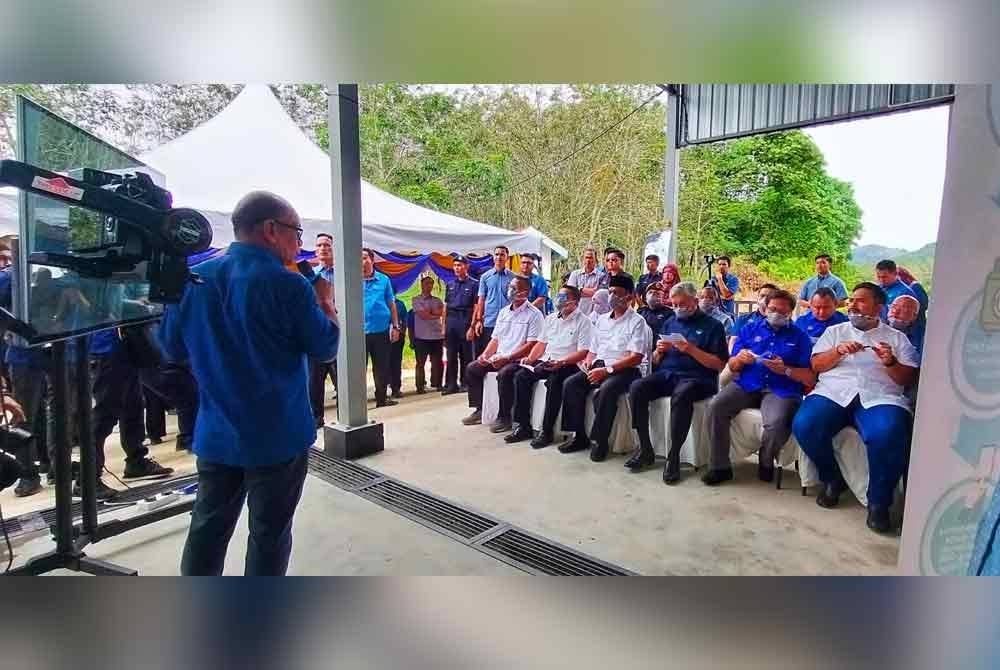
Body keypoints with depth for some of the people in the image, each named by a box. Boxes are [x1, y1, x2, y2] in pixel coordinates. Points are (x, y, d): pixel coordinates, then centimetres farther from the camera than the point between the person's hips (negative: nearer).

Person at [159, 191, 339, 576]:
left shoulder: (194, 279, -1)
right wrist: (323, 301, 6)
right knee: (269, 533, 10)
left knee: (208, 527, 20)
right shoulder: (288, 285, -17)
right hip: (278, 435, -5)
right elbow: (326, 347, -8)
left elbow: (171, 349, 9)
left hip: (216, 433, 5)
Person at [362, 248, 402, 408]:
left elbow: (391, 304, 9)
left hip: (381, 331, 2)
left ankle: (382, 398, 25)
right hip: (359, 332, -1)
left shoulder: (383, 279, 4)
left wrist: (395, 327, 6)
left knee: (382, 368, 11)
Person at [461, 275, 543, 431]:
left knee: (504, 374, -33)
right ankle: (479, 410, 8)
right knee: (472, 368, -1)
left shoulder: (534, 314, -9)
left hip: (519, 360, -8)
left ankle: (504, 417, -17)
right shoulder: (503, 312, 15)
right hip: (499, 358, 8)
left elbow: (531, 345, -17)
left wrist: (507, 358, -22)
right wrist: (485, 355, -1)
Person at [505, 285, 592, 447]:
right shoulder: (551, 318, 19)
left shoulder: (583, 321, -2)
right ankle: (524, 427, -11)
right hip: (546, 361, 6)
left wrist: (561, 362, -23)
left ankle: (547, 431, -24)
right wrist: (530, 358, 2)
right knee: (521, 376, -16)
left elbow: (583, 352, -11)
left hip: (568, 365, -6)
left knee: (554, 382, -34)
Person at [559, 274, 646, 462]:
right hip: (599, 366, 6)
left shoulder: (637, 321, -2)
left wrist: (607, 369, -19)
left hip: (624, 370, -6)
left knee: (606, 390, -35)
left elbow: (635, 357, -13)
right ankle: (579, 436, -9)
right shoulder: (602, 320, 18)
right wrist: (588, 361, -2)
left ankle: (600, 441, -20)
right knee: (570, 384, -17)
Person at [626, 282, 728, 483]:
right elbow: (656, 361, 22)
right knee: (637, 388, -25)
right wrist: (659, 351, -1)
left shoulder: (712, 325, 7)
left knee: (681, 395, -39)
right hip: (665, 374, 5)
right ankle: (645, 448, -17)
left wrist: (691, 349, -13)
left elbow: (719, 364, -3)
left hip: (696, 378, -5)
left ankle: (674, 455, -27)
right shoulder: (669, 323, 21)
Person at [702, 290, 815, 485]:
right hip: (746, 385, 2)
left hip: (780, 390, -2)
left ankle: (766, 463, 0)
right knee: (716, 407, -26)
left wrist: (785, 370, -13)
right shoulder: (750, 329, 18)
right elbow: (732, 367, 15)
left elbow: (811, 379, 3)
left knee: (777, 423, -34)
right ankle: (720, 466, -13)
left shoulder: (800, 337, 12)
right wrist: (739, 359, -8)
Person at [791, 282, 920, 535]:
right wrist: (838, 351, -4)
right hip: (833, 393, 2)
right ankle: (832, 478, -1)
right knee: (803, 425, -29)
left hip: (880, 397, -1)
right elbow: (816, 365, 12)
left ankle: (878, 501, -13)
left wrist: (891, 363, -8)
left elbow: (909, 379, 11)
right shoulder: (834, 331, 23)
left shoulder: (896, 337, 20)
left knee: (888, 434, -36)